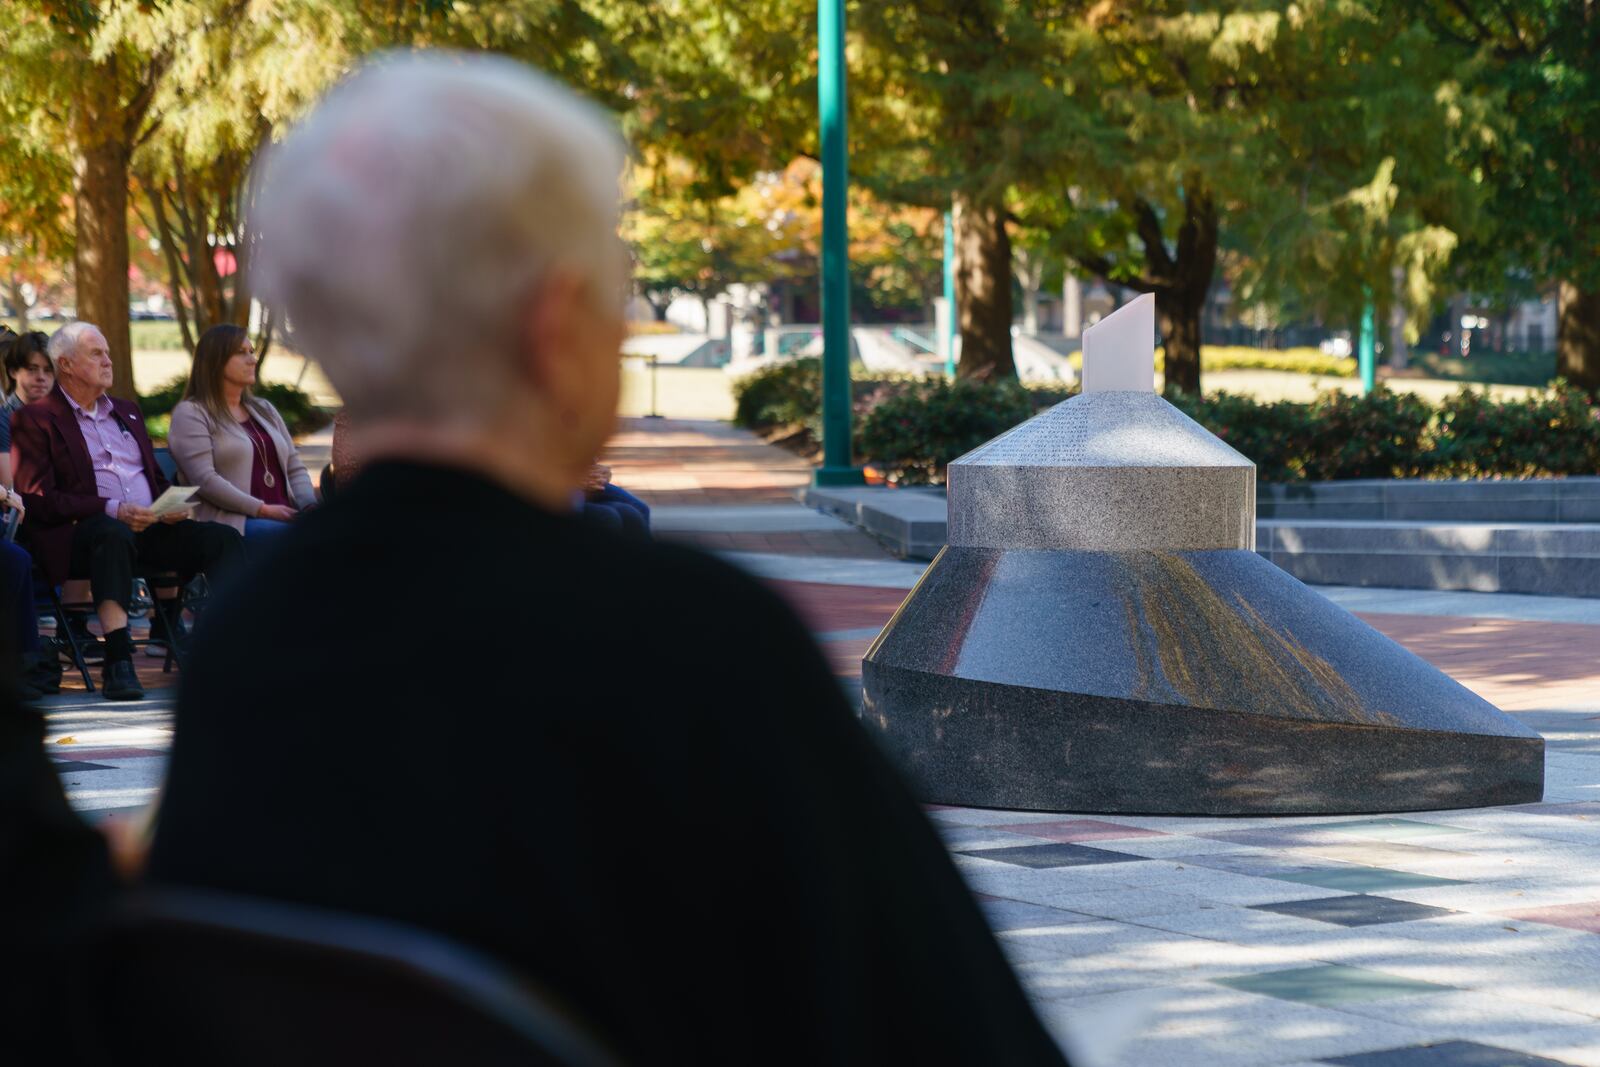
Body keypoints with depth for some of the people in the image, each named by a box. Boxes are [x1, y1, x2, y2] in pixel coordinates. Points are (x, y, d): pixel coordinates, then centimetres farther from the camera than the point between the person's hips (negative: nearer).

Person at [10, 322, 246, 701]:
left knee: (222, 538, -17)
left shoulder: (126, 411, 26)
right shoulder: (36, 419, 3)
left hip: (150, 527, 7)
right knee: (113, 535, -41)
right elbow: (38, 499, -8)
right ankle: (118, 662, -44)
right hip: (80, 531, -6)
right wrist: (112, 510, -18)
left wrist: (170, 505, 3)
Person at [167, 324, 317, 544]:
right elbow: (204, 479, -8)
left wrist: (309, 507, 1)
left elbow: (295, 468, 23)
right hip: (232, 524, -6)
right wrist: (263, 510, -14)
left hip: (285, 517, 6)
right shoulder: (190, 413, 4)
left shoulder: (264, 410, 26)